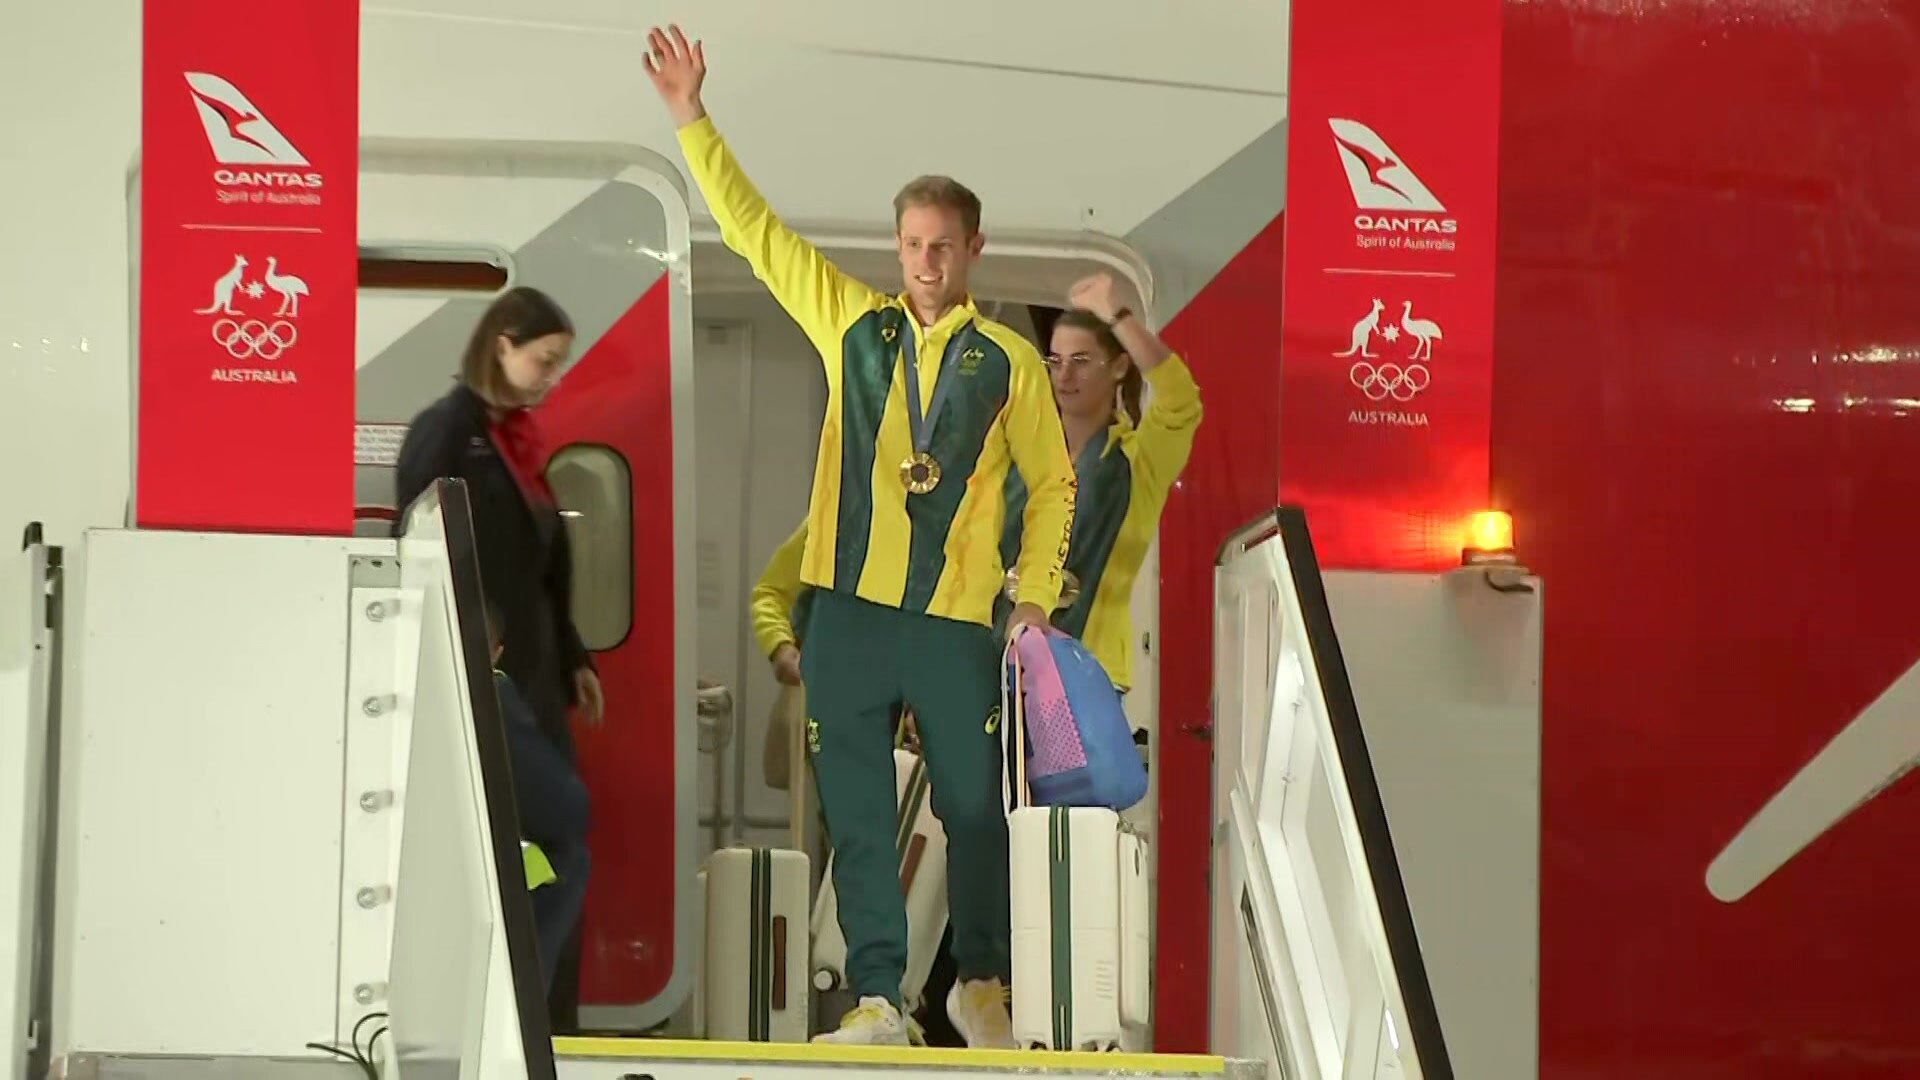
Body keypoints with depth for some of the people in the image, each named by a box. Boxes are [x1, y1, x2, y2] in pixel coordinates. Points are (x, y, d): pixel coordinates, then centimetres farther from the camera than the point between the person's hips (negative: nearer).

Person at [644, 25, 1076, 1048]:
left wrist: (1036, 593, 3)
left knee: (974, 807, 4)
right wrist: (692, 118, 2)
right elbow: (750, 227, 8)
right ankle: (876, 996, 6)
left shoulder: (1009, 361, 5)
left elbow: (1051, 482, 12)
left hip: (956, 618, -1)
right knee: (856, 813, 2)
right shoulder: (852, 322, 9)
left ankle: (981, 983, 19)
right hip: (849, 608, 1)